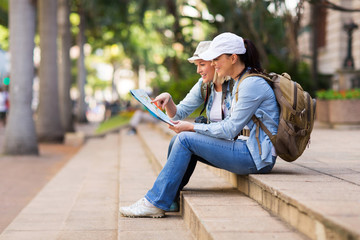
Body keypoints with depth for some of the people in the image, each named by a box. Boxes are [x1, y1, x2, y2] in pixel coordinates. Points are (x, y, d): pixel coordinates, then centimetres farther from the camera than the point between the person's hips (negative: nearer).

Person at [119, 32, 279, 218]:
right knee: (180, 141, 4)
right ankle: (169, 197, 5)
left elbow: (230, 129, -18)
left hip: (258, 158, -10)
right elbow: (230, 124, 15)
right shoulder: (240, 82, 15)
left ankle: (156, 203, -9)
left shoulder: (252, 84, -15)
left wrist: (192, 127, -10)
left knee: (185, 139, -14)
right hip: (251, 150, 10)